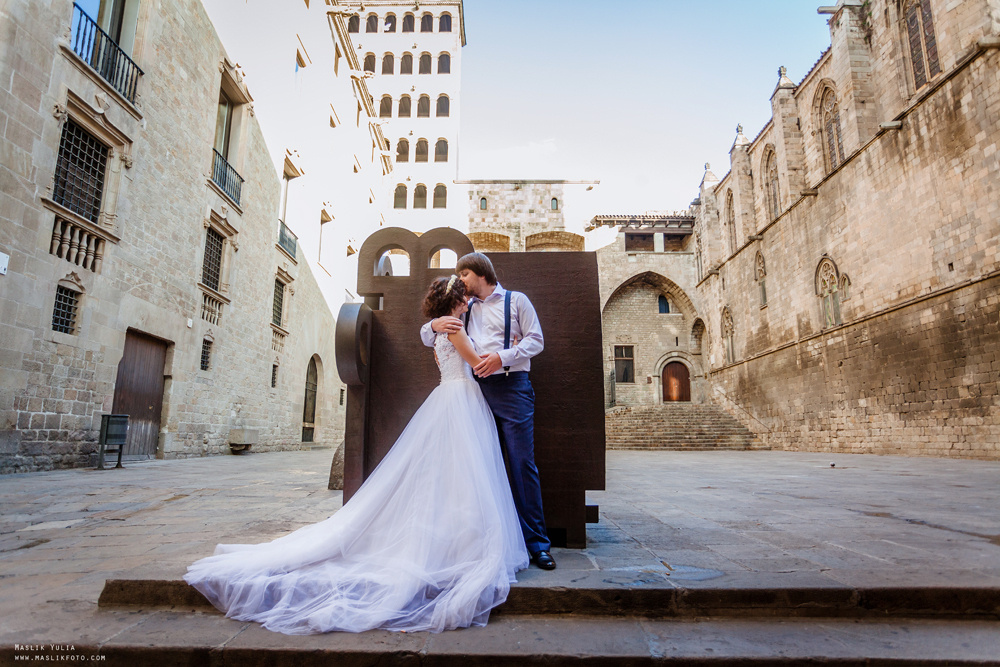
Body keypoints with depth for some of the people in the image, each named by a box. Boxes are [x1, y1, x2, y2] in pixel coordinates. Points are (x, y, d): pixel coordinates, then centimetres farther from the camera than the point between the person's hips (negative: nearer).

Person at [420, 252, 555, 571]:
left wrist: (502, 357, -13)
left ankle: (537, 544, 1)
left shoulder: (516, 301, 10)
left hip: (511, 387, -4)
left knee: (522, 464, -7)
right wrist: (435, 324, -1)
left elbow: (535, 340, 1)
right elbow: (426, 338, 23)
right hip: (478, 390, 5)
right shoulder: (464, 311, 23)